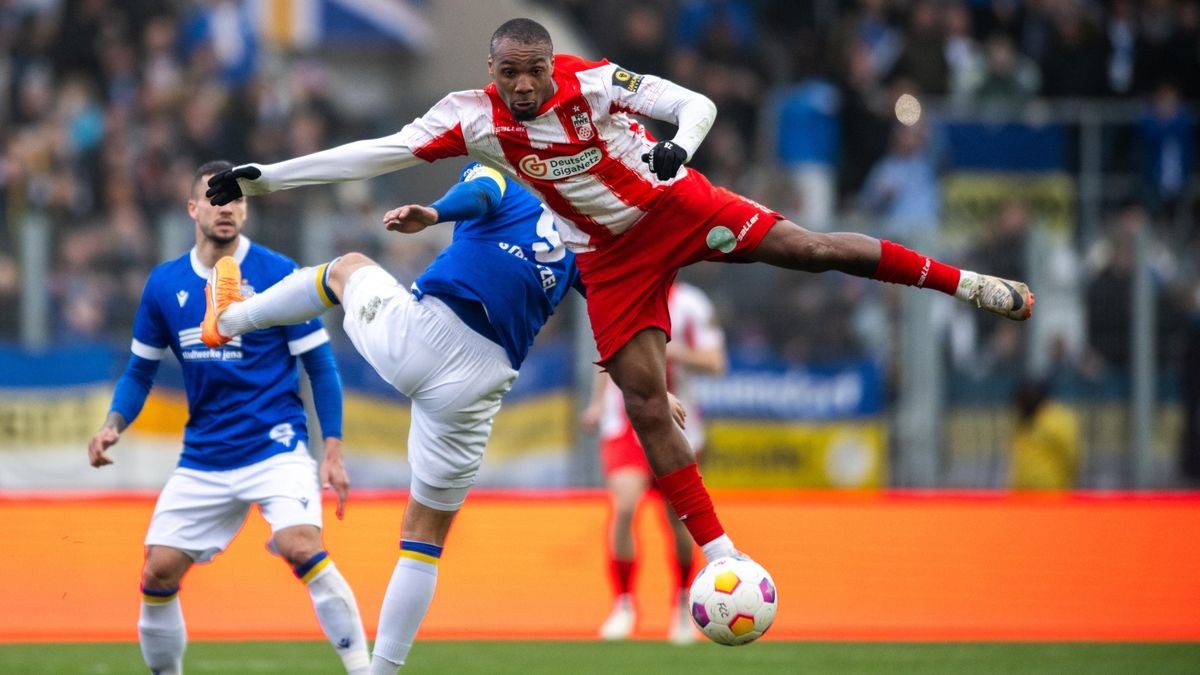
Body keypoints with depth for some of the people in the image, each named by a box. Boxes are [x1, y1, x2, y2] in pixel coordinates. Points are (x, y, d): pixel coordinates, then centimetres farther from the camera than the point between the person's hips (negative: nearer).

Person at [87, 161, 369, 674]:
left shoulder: (278, 274, -5)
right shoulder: (164, 284, 6)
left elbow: (321, 367, -1)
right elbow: (140, 370, 16)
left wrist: (332, 451, -8)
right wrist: (114, 424, -3)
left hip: (276, 446, -4)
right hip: (203, 458, 4)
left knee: (301, 547, -27)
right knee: (158, 575, -2)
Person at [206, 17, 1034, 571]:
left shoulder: (597, 80, -18)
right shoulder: (475, 119, -12)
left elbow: (698, 104, -18)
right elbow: (378, 152, -13)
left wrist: (678, 147, -41)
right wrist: (261, 178, -18)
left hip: (677, 206, -2)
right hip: (611, 259, 2)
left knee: (811, 247, -12)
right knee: (647, 406, -4)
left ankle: (969, 282, 1)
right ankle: (718, 554, 1)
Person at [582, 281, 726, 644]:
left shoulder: (690, 304, -6)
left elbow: (714, 363, -9)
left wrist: (672, 351, -23)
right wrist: (599, 400, 18)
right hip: (623, 422, 1)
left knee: (677, 518, 8)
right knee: (624, 504, -21)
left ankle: (683, 600, 34)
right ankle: (623, 603, -9)